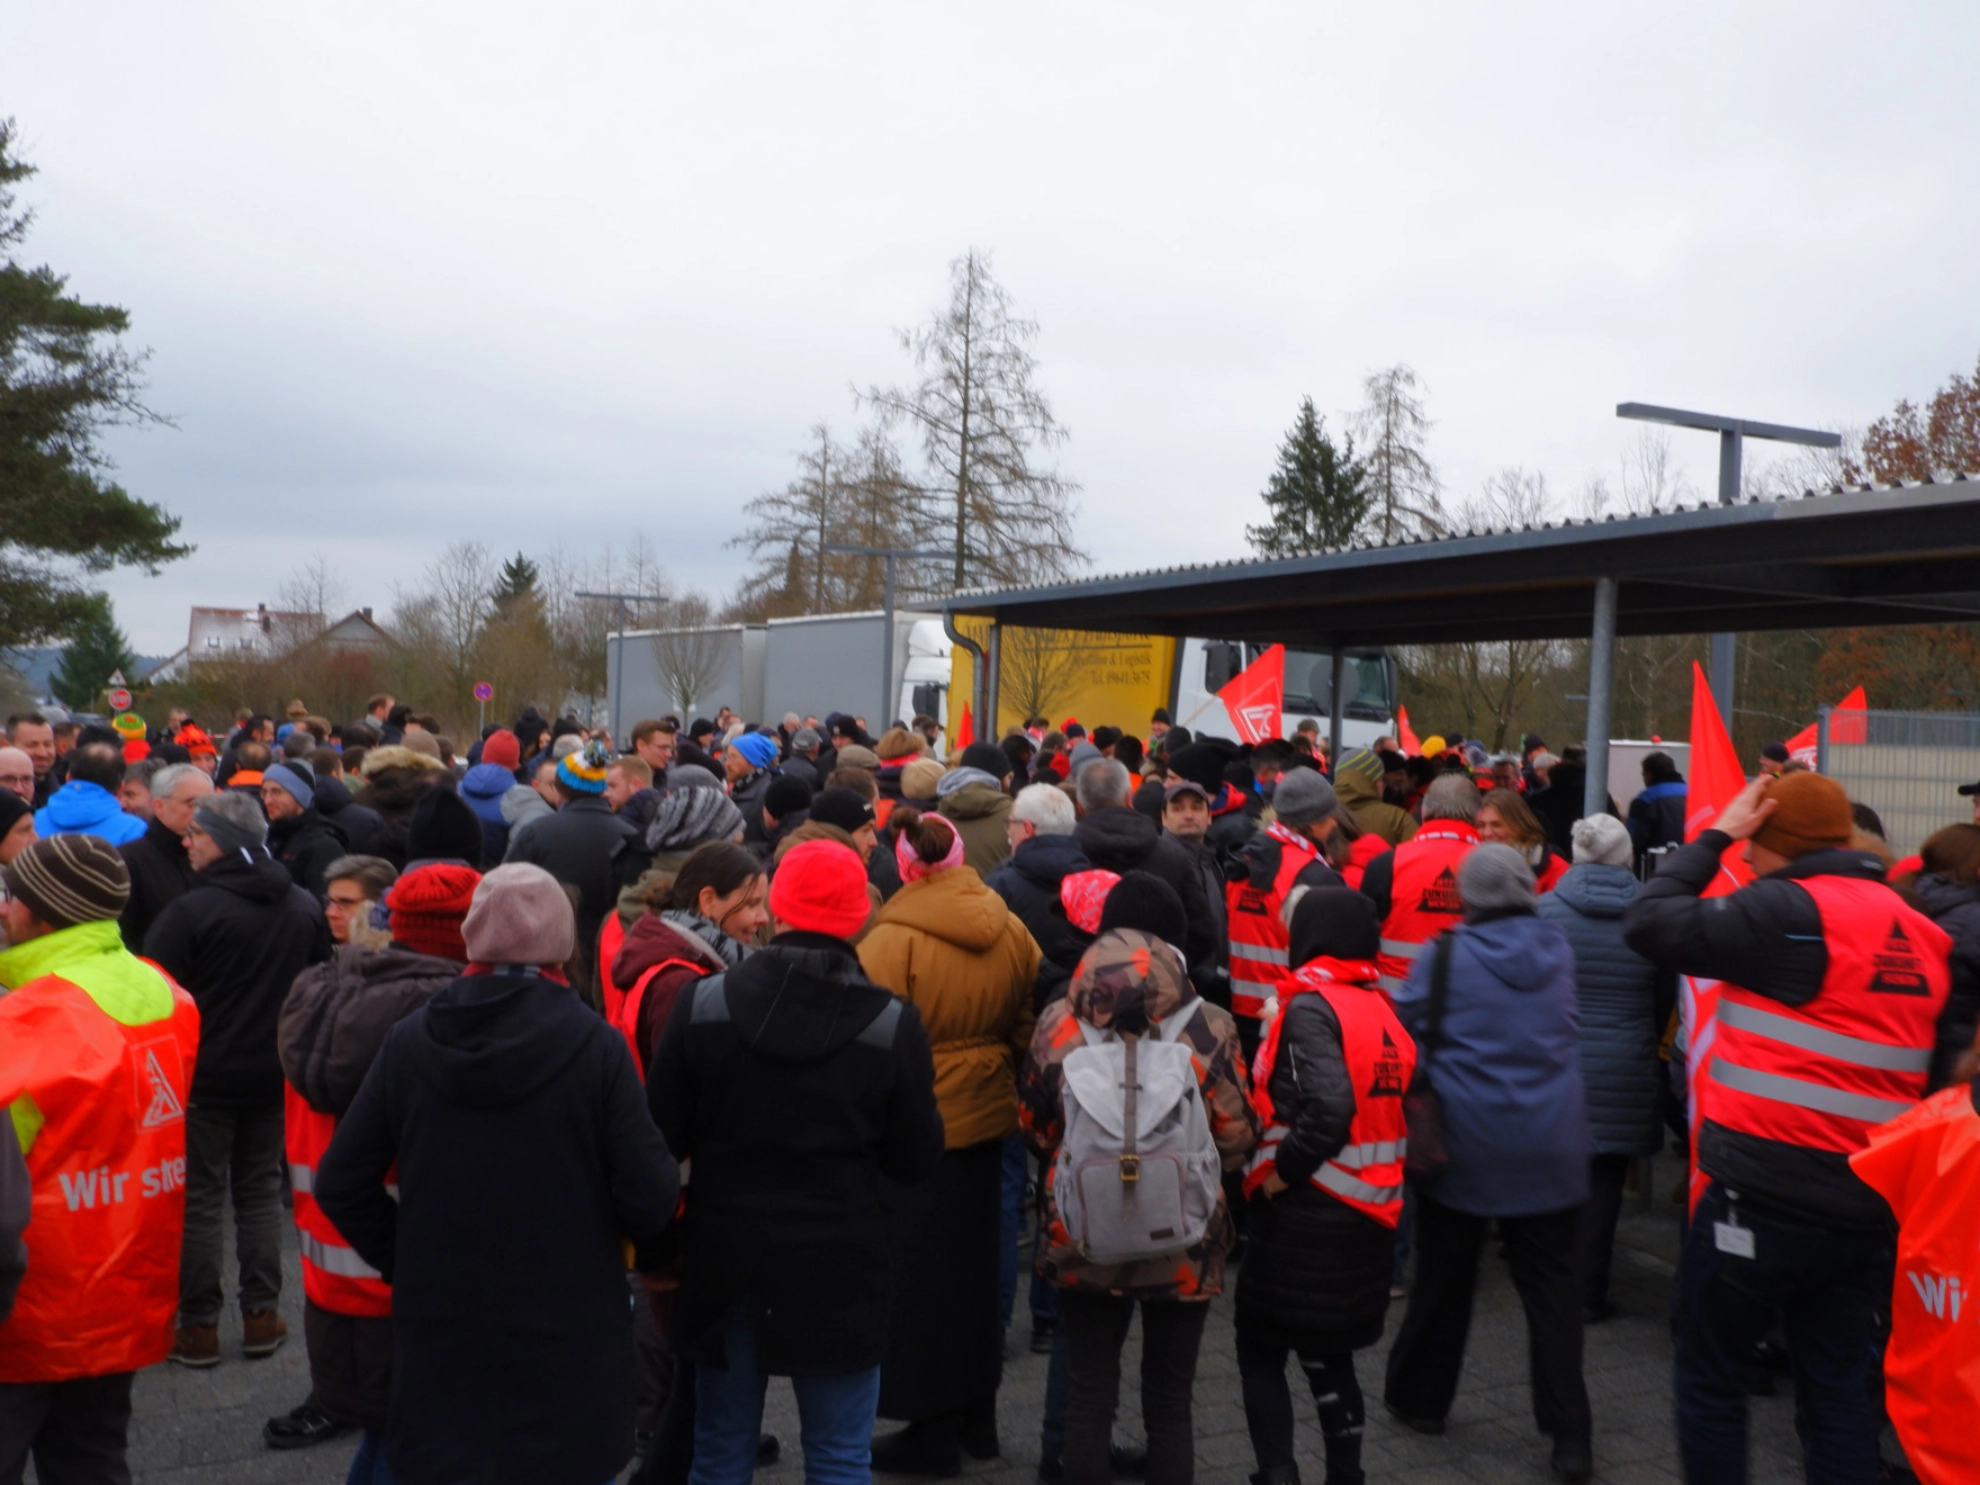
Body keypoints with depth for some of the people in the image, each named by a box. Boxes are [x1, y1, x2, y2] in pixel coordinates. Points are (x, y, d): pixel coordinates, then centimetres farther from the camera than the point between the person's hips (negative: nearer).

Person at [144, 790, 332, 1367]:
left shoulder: (193, 909, -18)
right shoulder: (305, 907, 0)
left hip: (205, 1076, -5)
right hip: (275, 1075, 5)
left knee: (200, 1198, 6)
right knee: (262, 1190, 15)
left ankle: (198, 1325, 12)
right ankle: (261, 1315, 18)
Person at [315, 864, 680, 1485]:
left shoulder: (410, 1039, -4)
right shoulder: (593, 1043, -13)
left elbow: (340, 1184, 1)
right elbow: (650, 1198, -14)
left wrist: (409, 1263, 12)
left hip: (440, 1330, 3)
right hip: (568, 1337, -2)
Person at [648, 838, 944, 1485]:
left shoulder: (703, 1005, -9)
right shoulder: (892, 1024, -12)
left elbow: (663, 1138, -3)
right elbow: (918, 1160, -4)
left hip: (724, 1261, 2)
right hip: (838, 1267, -1)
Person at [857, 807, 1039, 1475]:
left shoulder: (890, 940, -20)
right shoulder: (1012, 931, -3)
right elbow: (1027, 1027, 8)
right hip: (987, 1118, 6)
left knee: (919, 1274, 8)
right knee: (975, 1261, 19)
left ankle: (933, 1431, 18)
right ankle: (976, 1413, 32)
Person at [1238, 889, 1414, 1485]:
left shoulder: (1310, 1006, -14)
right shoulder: (1384, 1011, 9)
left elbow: (1329, 1106, -27)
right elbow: (1391, 1107, 9)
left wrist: (1280, 1171, -17)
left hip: (1307, 1211, -7)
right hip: (1367, 1212, 7)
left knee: (1260, 1345, 9)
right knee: (1327, 1350, 19)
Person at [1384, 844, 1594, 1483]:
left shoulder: (1444, 955, -10)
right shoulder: (1557, 950, 1)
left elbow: (1405, 1030, -1)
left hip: (1465, 1142, -2)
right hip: (1550, 1145, 2)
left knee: (1444, 1276, 12)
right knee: (1552, 1283, 7)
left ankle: (1421, 1398, 27)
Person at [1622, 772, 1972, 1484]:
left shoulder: (1792, 911, -14)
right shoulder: (1924, 933, 9)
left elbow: (1648, 921, -13)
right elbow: (1950, 1070, 11)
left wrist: (1716, 834, -3)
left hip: (1765, 1193, -7)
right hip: (1868, 1206, 7)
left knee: (1711, 1376, 10)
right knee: (1838, 1391, 15)